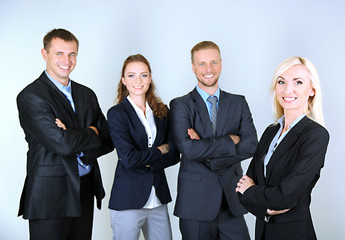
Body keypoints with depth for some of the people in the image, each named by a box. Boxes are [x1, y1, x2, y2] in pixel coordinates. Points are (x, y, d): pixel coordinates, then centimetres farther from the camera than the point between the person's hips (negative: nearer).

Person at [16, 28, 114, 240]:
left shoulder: (87, 94, 12)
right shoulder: (31, 96, -10)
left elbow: (108, 141, 6)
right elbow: (61, 143, -20)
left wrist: (75, 139, -12)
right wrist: (91, 133, -2)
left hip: (85, 191, 6)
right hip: (50, 194, -6)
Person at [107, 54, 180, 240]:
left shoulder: (161, 111, 8)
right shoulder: (116, 113, -6)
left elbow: (174, 154, 3)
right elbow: (128, 158, -16)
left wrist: (146, 162, -10)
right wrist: (159, 151, -5)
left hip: (158, 198, 5)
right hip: (128, 198, -4)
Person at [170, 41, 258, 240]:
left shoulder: (239, 103, 9)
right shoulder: (181, 105, -2)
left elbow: (251, 145, -3)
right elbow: (188, 149, -17)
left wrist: (209, 155, -12)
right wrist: (230, 140, -12)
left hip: (232, 200, 3)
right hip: (196, 200, -3)